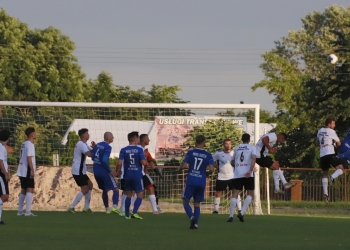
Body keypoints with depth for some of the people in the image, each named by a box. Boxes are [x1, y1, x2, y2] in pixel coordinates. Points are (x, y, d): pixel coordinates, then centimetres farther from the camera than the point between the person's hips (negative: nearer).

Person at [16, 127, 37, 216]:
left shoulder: (24, 144, 15)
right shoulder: (30, 144, -12)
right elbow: (29, 158, -20)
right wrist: (32, 170, -21)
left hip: (22, 172, 9)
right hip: (27, 171, -9)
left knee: (23, 190, 13)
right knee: (30, 190, -9)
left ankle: (20, 211, 14)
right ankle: (28, 211, -16)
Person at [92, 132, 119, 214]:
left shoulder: (98, 145, 7)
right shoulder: (107, 147, -15)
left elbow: (93, 157, 13)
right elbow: (105, 160, -24)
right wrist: (110, 171, -16)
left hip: (96, 171, 7)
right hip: (104, 172, -7)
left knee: (104, 190, 22)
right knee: (115, 189, 0)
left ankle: (107, 208, 25)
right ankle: (115, 206, -18)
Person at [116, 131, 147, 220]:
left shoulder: (123, 150, -1)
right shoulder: (139, 150, -8)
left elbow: (119, 163, -8)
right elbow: (143, 162, -14)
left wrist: (118, 171, 10)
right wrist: (145, 161, 9)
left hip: (127, 176, 3)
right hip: (137, 175, -3)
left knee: (129, 195, 14)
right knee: (139, 195, 5)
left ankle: (127, 215, 13)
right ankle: (134, 212, -12)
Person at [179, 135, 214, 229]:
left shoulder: (190, 153, -3)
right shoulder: (208, 155, 0)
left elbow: (184, 165, -9)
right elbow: (211, 168, -9)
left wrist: (180, 169, 12)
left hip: (191, 181, -2)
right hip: (201, 182, 2)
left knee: (185, 201, 9)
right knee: (197, 203, 14)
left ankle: (192, 217, -16)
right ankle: (195, 223, 4)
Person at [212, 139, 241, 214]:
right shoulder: (219, 153, -3)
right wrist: (217, 167, 0)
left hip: (232, 176, -1)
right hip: (221, 177, 1)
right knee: (218, 193, 5)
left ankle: (239, 209, -3)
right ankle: (216, 210, 16)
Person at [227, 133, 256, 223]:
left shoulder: (237, 148, 18)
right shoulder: (252, 148, 6)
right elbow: (254, 158, -13)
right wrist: (250, 171, -22)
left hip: (237, 175, 3)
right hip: (248, 175, -3)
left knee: (235, 194, 0)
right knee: (250, 194, 9)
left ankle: (231, 216, -13)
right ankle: (241, 213, -8)